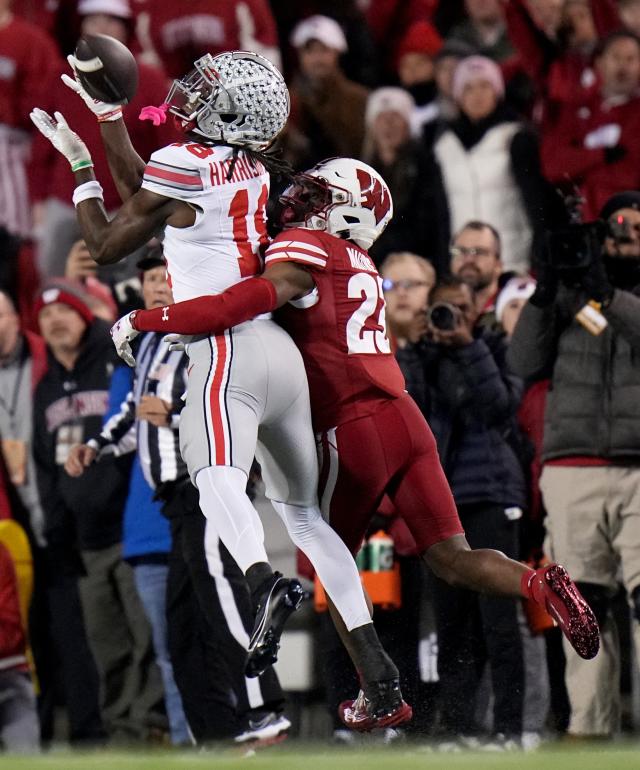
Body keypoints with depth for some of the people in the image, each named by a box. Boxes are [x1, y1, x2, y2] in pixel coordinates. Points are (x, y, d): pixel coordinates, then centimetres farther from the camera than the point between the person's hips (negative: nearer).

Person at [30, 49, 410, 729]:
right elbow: (149, 194, 34)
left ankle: (264, 584, -61)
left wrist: (79, 168, 21)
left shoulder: (185, 164, -4)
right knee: (305, 514, 16)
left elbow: (106, 246, 8)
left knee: (218, 482, -30)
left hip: (226, 348, -8)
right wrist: (107, 114, 40)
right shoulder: (253, 173, 17)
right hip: (281, 352, 8)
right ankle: (380, 679, 10)